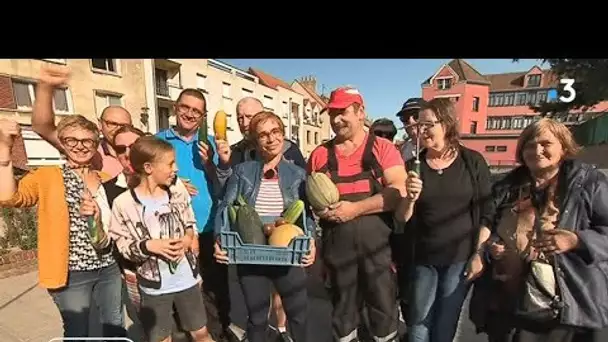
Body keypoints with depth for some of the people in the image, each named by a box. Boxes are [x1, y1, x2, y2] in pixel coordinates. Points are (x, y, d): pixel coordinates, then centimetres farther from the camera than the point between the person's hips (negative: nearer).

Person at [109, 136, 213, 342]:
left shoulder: (178, 192, -5)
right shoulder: (124, 203, -14)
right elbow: (122, 246, -7)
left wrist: (187, 239, -14)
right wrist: (148, 246, -23)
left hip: (187, 278, 2)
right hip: (154, 285, -2)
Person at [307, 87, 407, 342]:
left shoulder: (383, 148, -1)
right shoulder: (320, 154, 6)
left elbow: (399, 191, -12)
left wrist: (356, 208, -19)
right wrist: (319, 208, -9)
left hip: (377, 241, -2)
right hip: (337, 242, 3)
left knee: (383, 306, 12)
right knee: (342, 306, 18)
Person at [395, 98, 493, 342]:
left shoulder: (473, 161, -6)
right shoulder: (413, 165, -4)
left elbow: (486, 213, -1)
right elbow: (401, 218, -4)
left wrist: (479, 254, -4)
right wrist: (409, 199, -23)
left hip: (460, 258, -1)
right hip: (423, 259, 1)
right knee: (418, 322, 13)